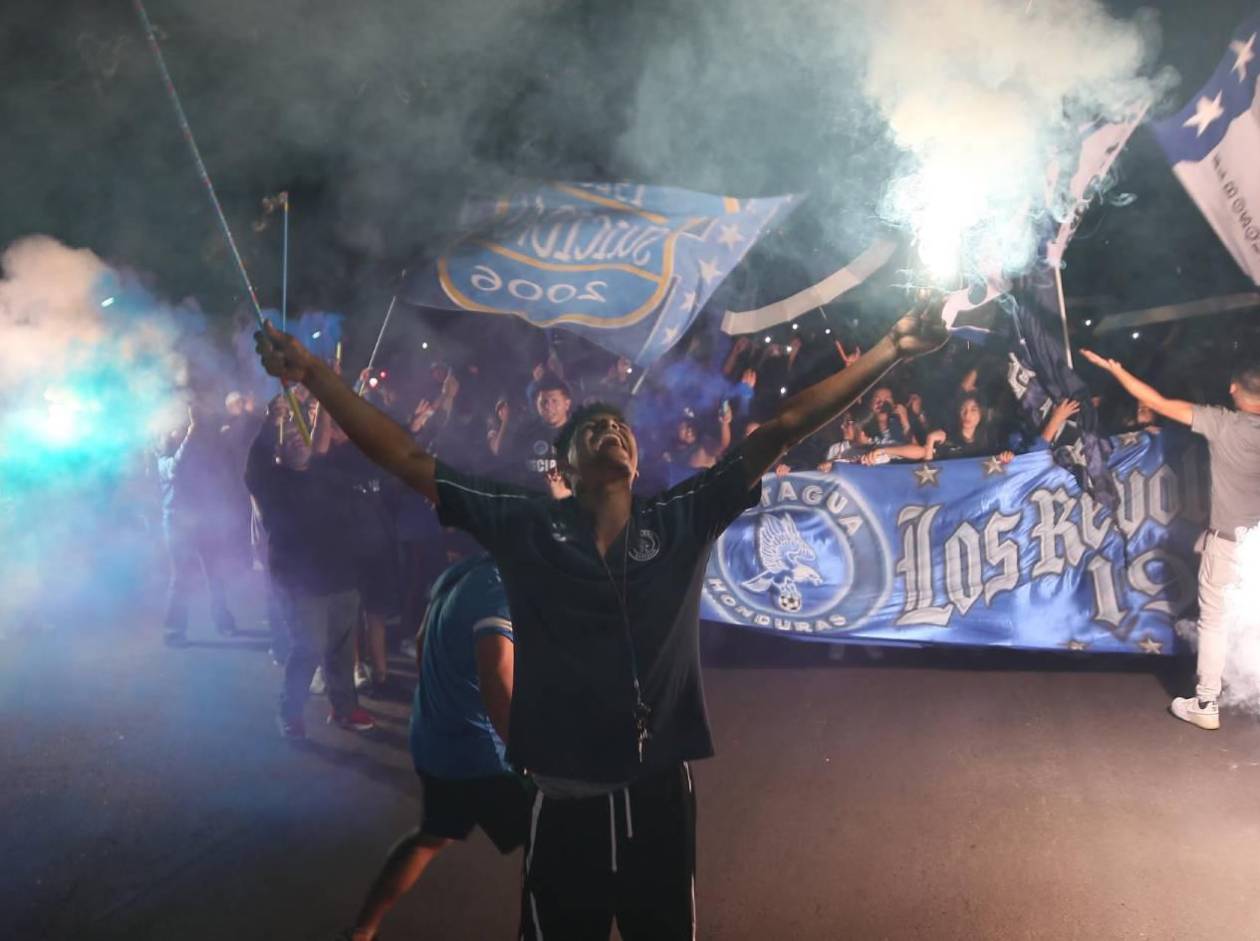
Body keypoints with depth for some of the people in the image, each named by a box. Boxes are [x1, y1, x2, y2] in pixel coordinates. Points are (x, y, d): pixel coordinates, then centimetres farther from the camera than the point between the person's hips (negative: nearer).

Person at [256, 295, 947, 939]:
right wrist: (314, 375, -6)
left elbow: (781, 430, -2)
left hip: (660, 796, 2)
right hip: (567, 802, -1)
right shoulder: (526, 528, -3)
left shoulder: (684, 521, 0)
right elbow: (407, 459, -3)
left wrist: (890, 350, -2)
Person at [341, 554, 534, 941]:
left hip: (432, 740, 9)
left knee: (433, 835, 30)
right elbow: (499, 694, -37)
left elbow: (423, 645, 15)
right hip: (478, 753, -9)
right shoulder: (501, 594, -27)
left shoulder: (459, 573, 1)